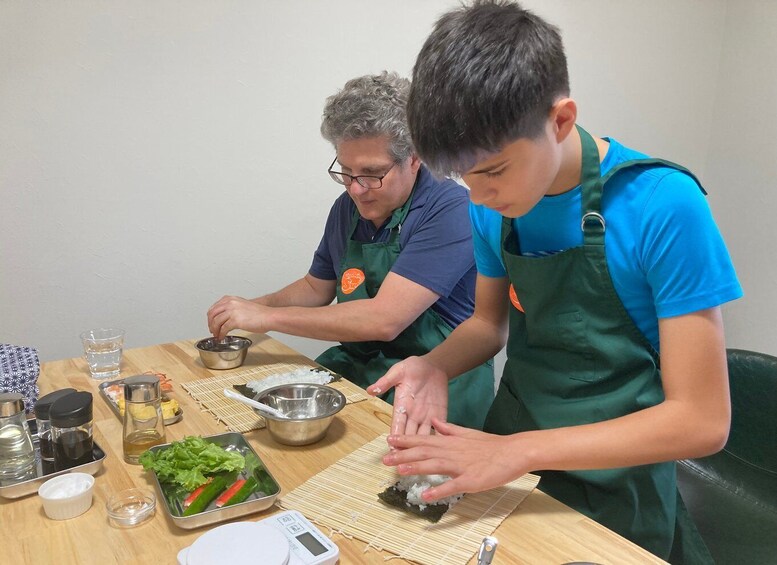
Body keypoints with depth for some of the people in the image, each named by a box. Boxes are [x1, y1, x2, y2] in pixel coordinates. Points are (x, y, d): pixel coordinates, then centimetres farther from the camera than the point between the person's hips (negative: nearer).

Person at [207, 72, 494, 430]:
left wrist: (268, 316, -18)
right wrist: (253, 307, 2)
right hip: (353, 369, 7)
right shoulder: (348, 207, 7)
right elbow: (316, 288, 22)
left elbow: (384, 319, -25)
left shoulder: (450, 210, -17)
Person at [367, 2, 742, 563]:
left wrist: (519, 452, -29)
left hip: (614, 489, -4)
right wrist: (435, 367, -16)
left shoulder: (663, 207, -25)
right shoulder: (494, 204, -10)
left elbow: (702, 421, -23)